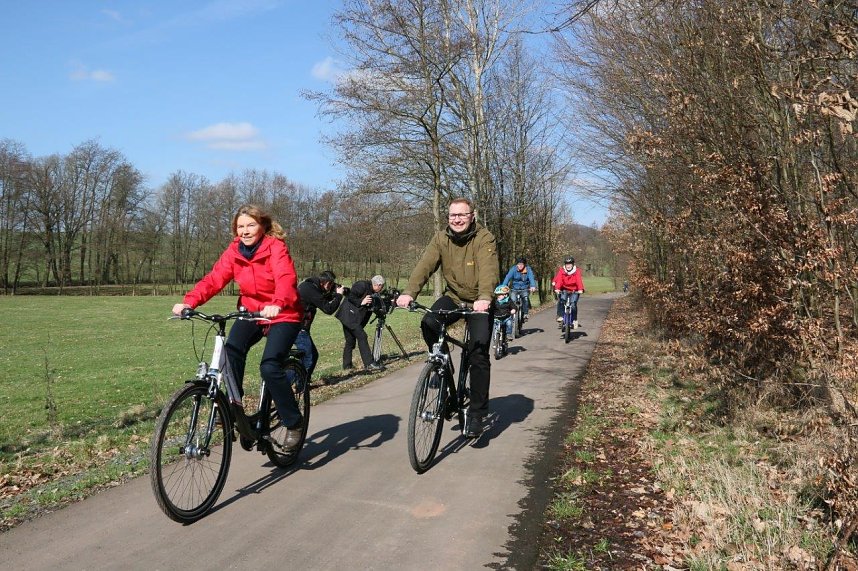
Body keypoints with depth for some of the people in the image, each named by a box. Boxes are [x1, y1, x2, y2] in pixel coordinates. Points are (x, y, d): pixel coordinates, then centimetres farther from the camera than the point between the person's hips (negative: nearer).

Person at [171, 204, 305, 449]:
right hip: (251, 312, 5)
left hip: (283, 316, -5)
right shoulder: (233, 252, -2)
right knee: (232, 349, -25)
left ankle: (294, 423, -3)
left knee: (270, 367, -21)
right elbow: (213, 279, -13)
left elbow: (286, 278, -33)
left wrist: (277, 304, -53)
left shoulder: (276, 248, -17)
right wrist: (188, 302, -30)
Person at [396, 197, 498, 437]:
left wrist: (484, 298, -50)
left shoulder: (484, 238, -16)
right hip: (453, 297, 3)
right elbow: (425, 265, -18)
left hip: (479, 303, -3)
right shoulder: (441, 238, -5)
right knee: (428, 324, -25)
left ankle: (477, 413, 1)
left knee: (479, 353, -13)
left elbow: (488, 270, -31)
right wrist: (408, 292, -34)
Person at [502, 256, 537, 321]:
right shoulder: (513, 269, -11)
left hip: (525, 289, 0)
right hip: (514, 289, 0)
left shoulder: (528, 269, -9)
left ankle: (525, 314, -13)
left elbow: (531, 278, -24)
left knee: (525, 298, -27)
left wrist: (533, 286, -45)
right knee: (512, 301, -21)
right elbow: (508, 277, -23)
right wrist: (504, 286, -41)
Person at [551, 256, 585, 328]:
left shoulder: (577, 271, -10)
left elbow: (579, 280, -23)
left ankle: (574, 320, 1)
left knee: (573, 304, -18)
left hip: (574, 291, -1)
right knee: (561, 300, -27)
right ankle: (560, 316, -16)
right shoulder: (561, 271, -9)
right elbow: (559, 280, -22)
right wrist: (557, 288, -39)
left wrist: (580, 289, -40)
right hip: (564, 290, 1)